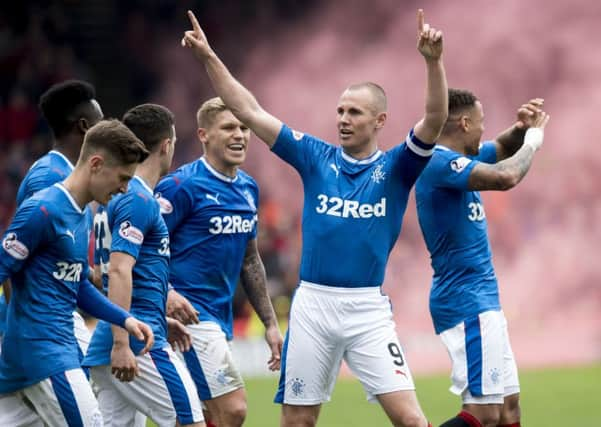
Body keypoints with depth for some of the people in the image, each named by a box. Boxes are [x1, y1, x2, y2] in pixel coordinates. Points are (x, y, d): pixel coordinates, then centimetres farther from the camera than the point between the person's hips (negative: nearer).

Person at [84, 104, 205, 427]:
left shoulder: (126, 195, 18)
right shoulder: (139, 200, -11)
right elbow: (118, 271, -21)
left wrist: (161, 320, 32)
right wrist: (121, 344, -26)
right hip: (139, 343, -9)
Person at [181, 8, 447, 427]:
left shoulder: (395, 168, 2)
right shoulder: (317, 157, 7)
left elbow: (434, 121, -15)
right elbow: (250, 112, 6)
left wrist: (433, 61, -29)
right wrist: (209, 57, 1)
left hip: (368, 310, -2)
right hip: (312, 303, 2)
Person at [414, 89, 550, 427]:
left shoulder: (458, 158, 12)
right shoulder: (440, 163, -17)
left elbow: (503, 148, 28)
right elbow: (505, 177, -30)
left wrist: (522, 128, 6)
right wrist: (533, 141, -11)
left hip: (483, 300, 11)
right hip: (467, 303, -11)